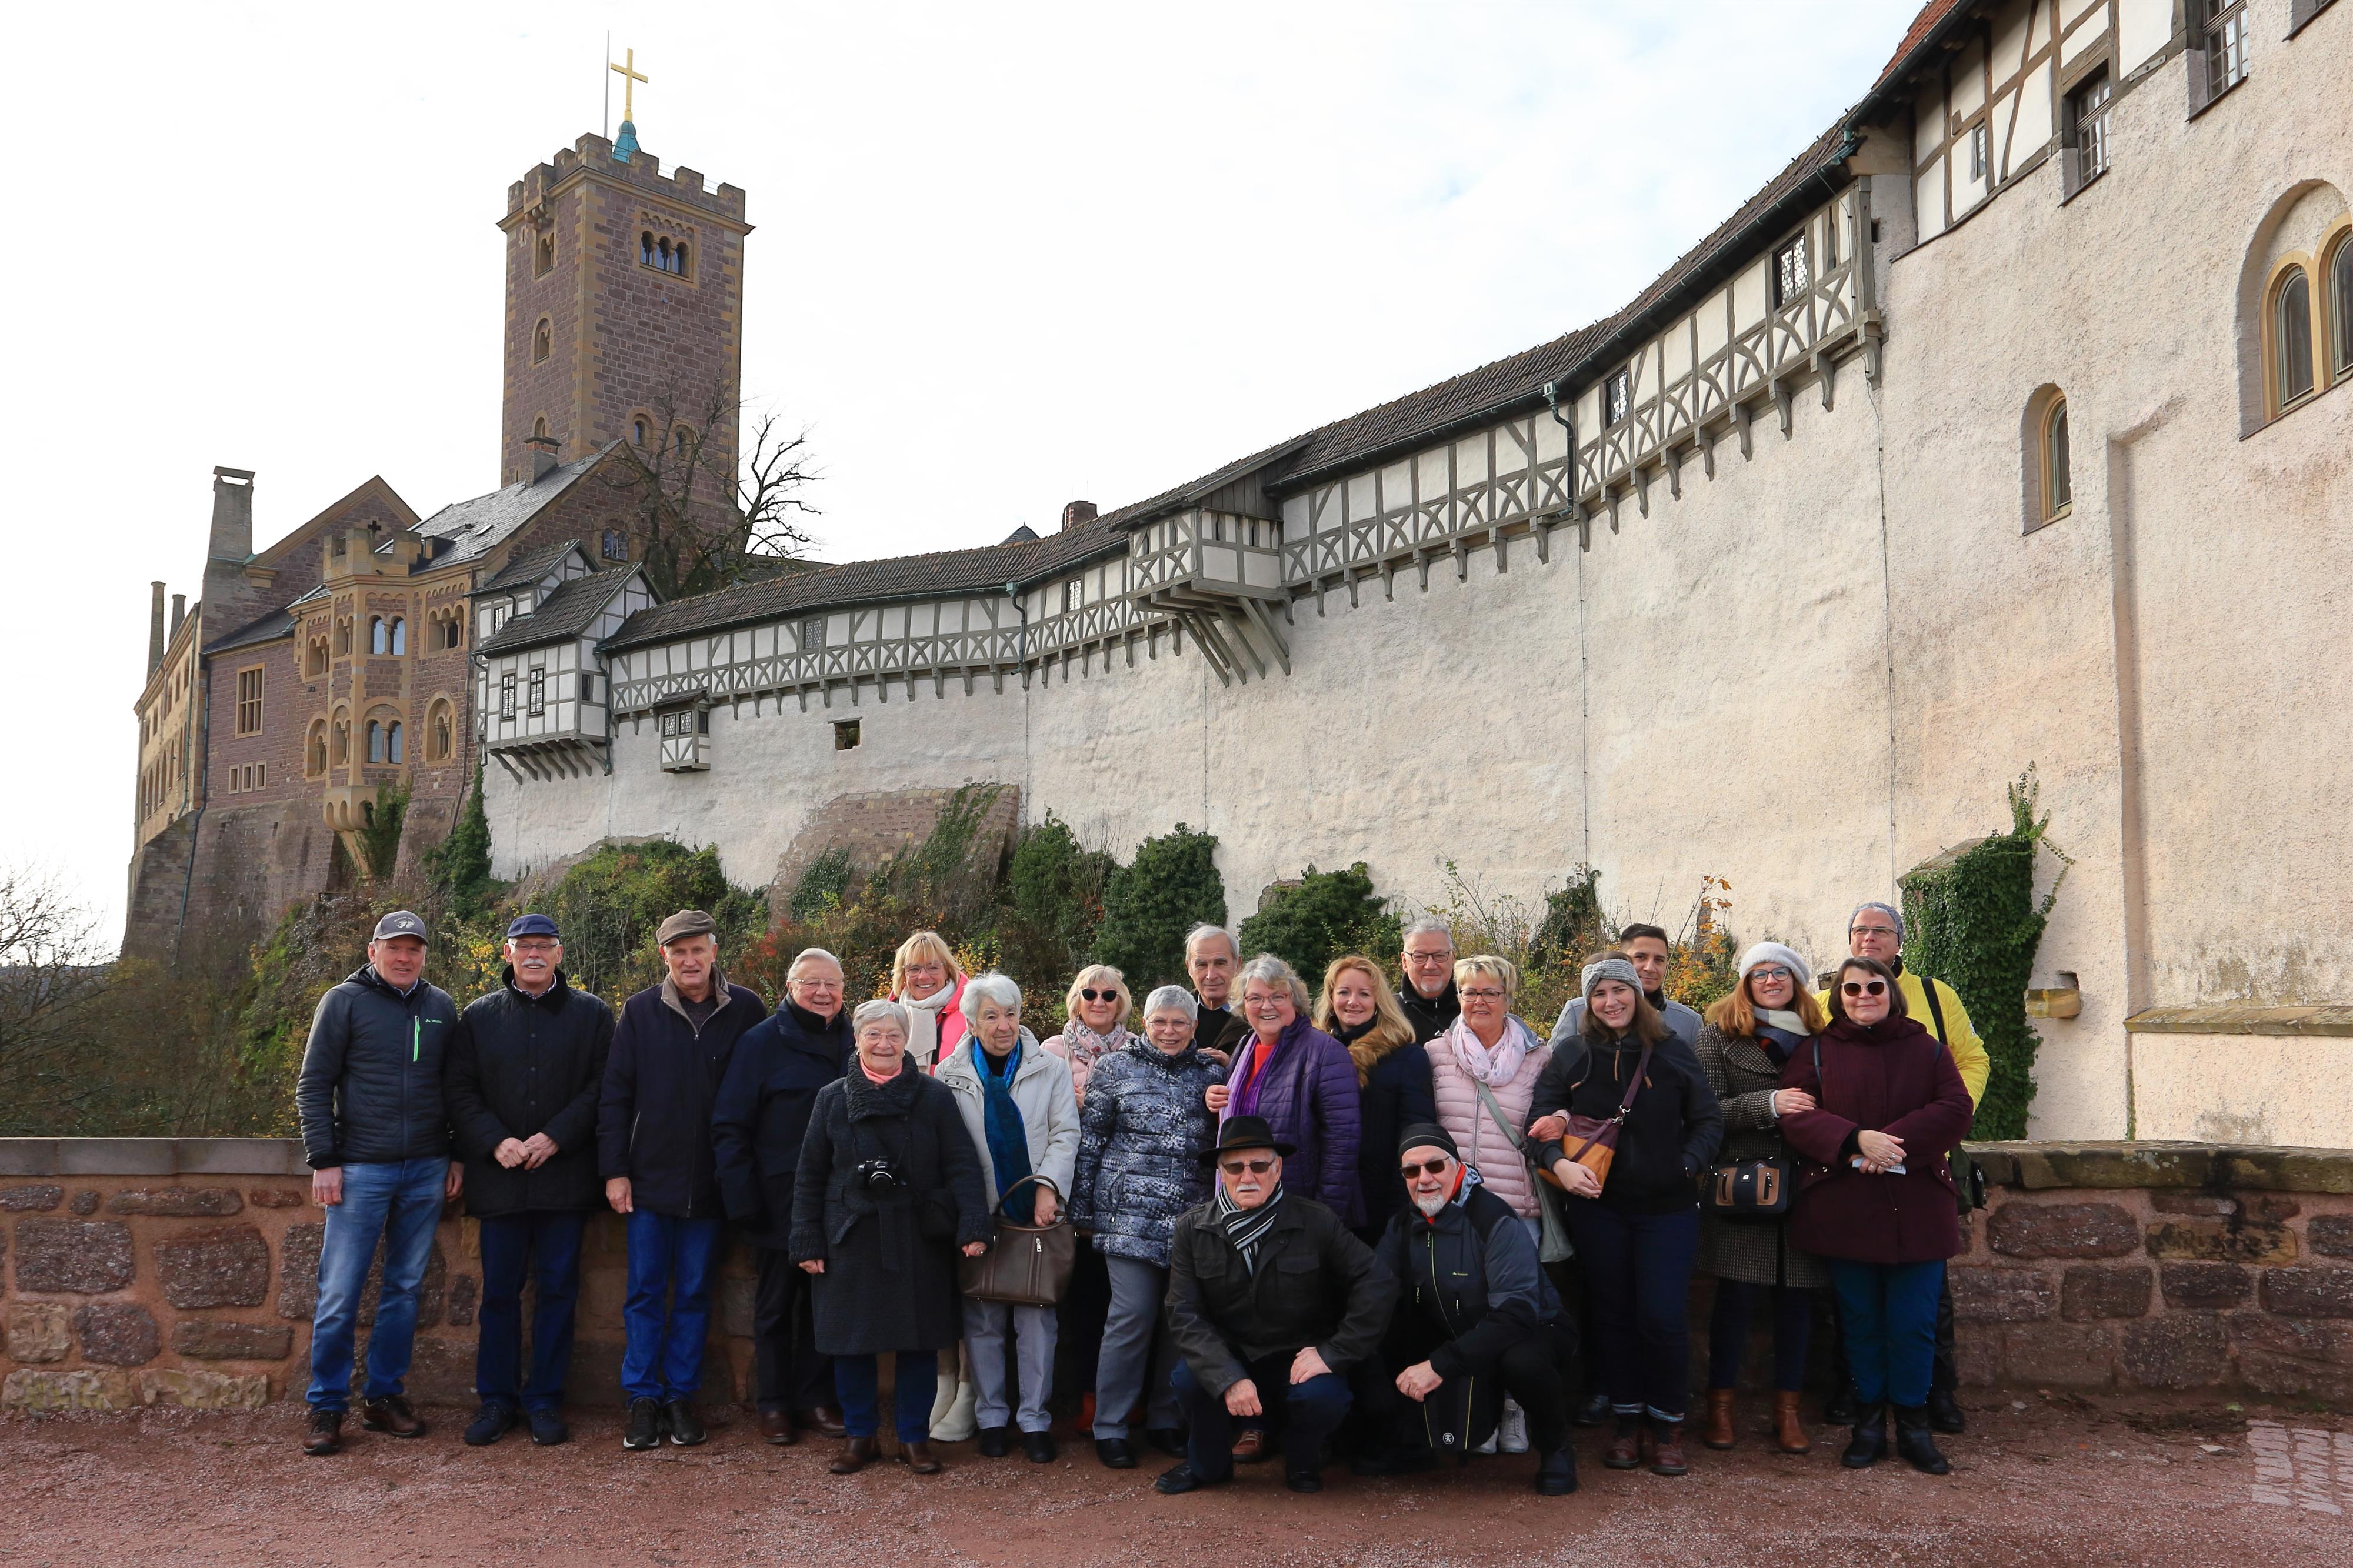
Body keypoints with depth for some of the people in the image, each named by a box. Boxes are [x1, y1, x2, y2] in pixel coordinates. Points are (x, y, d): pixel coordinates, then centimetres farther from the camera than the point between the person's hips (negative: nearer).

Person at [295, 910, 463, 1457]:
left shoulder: (442, 1007, 10)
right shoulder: (344, 1002, -1)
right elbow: (313, 1086, -1)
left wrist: (459, 1156, 9)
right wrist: (323, 1160, -8)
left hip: (427, 1171, 4)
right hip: (360, 1170, -4)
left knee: (406, 1289, 9)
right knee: (339, 1294, -3)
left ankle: (384, 1395, 20)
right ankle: (326, 1407, 8)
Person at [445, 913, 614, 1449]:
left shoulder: (592, 1014, 5)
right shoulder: (479, 1017, 10)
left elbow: (603, 1088, -2)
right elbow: (460, 1091, 5)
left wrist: (556, 1138, -13)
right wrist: (495, 1142, -10)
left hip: (564, 1177, -1)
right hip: (499, 1178, 1)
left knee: (557, 1289, 4)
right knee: (499, 1292, 6)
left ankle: (545, 1400, 14)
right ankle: (497, 1400, 18)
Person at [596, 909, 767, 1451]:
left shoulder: (745, 1010, -1)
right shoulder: (639, 1012, 0)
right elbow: (615, 1095, 2)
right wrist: (614, 1171, -3)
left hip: (710, 1182, 0)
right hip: (650, 1178, 0)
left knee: (695, 1294, 8)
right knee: (645, 1292, 4)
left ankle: (681, 1396, 18)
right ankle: (643, 1399, 14)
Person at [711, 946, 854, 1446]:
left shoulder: (855, 1044, 6)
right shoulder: (762, 1042, -4)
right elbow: (728, 1126, -7)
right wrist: (741, 1199, -14)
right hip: (779, 1199, -3)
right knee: (776, 1302, 7)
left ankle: (817, 1399, 23)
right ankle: (775, 1405, 19)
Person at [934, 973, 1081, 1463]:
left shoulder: (1051, 1069, 7)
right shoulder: (949, 1076, 4)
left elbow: (1066, 1134, 3)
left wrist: (1048, 1186, -11)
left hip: (1034, 1213, 0)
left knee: (1037, 1320, 0)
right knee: (983, 1321, 5)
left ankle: (1035, 1419, 10)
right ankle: (992, 1417, 18)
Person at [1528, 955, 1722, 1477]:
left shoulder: (1671, 1054, 2)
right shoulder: (1570, 1059, 4)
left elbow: (1709, 1120, 4)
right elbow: (1543, 1121, 0)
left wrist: (1687, 1165, -10)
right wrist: (1558, 1163, -18)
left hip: (1667, 1207, -1)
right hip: (1598, 1206, 2)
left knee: (1662, 1317, -7)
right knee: (1613, 1315, 8)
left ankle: (1667, 1427, 11)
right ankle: (1627, 1424, 22)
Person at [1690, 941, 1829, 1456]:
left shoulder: (1816, 1038, 12)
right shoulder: (1719, 1034, 4)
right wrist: (1769, 1104, -16)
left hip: (1801, 1182, 3)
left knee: (1796, 1296, 4)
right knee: (1736, 1295, -2)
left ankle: (1787, 1409, 15)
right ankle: (1720, 1405, 11)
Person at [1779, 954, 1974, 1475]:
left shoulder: (1926, 1050, 8)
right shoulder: (1817, 1053, 5)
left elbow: (1955, 1109, -4)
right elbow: (1796, 1115, -8)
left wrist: (1894, 1141, -18)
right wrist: (1857, 1140, -23)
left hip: (1916, 1211, 0)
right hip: (1844, 1211, 0)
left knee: (1914, 1324, 2)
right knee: (1860, 1322, 7)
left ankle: (1913, 1425, 16)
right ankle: (1868, 1424, 19)